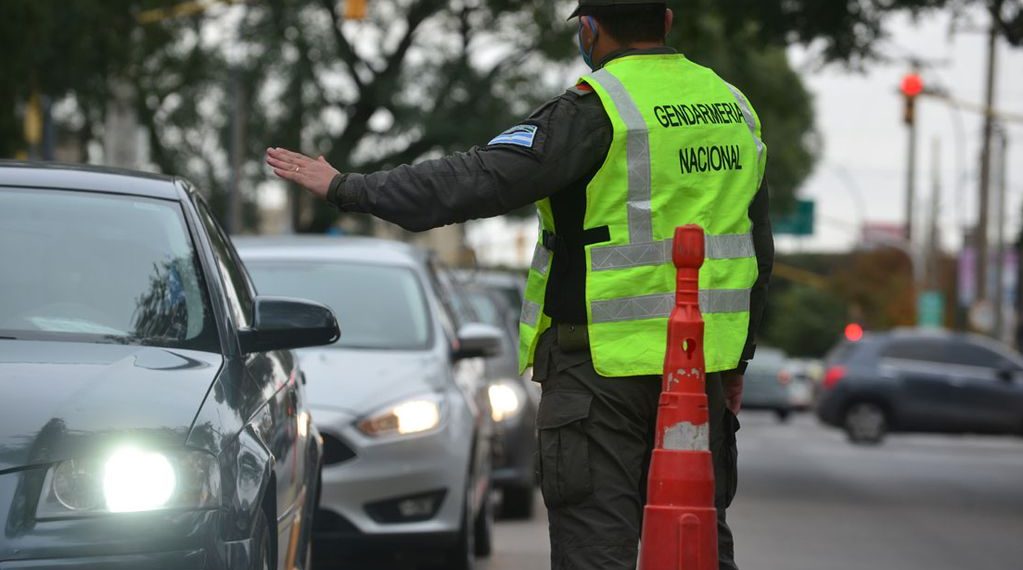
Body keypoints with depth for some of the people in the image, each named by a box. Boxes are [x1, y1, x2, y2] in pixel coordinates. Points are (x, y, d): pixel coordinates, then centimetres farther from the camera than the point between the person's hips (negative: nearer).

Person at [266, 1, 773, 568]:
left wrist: (347, 188, -12)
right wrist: (736, 360, 25)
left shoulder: (596, 110, -13)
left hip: (602, 362, -7)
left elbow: (480, 180, -18)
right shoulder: (734, 107, 11)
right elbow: (758, 250, 17)